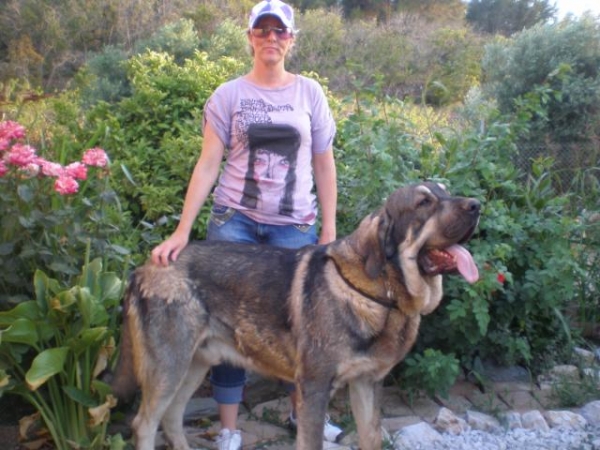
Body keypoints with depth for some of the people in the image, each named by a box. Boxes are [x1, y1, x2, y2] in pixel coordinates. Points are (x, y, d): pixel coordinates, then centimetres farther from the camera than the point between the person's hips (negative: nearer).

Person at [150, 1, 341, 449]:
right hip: (233, 219, -1)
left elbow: (324, 165, 7)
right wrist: (183, 229, -12)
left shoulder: (310, 93, 5)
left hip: (294, 224, 1)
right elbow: (208, 164, -4)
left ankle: (301, 410, 30)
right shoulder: (228, 95, 1)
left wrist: (329, 228, 3)